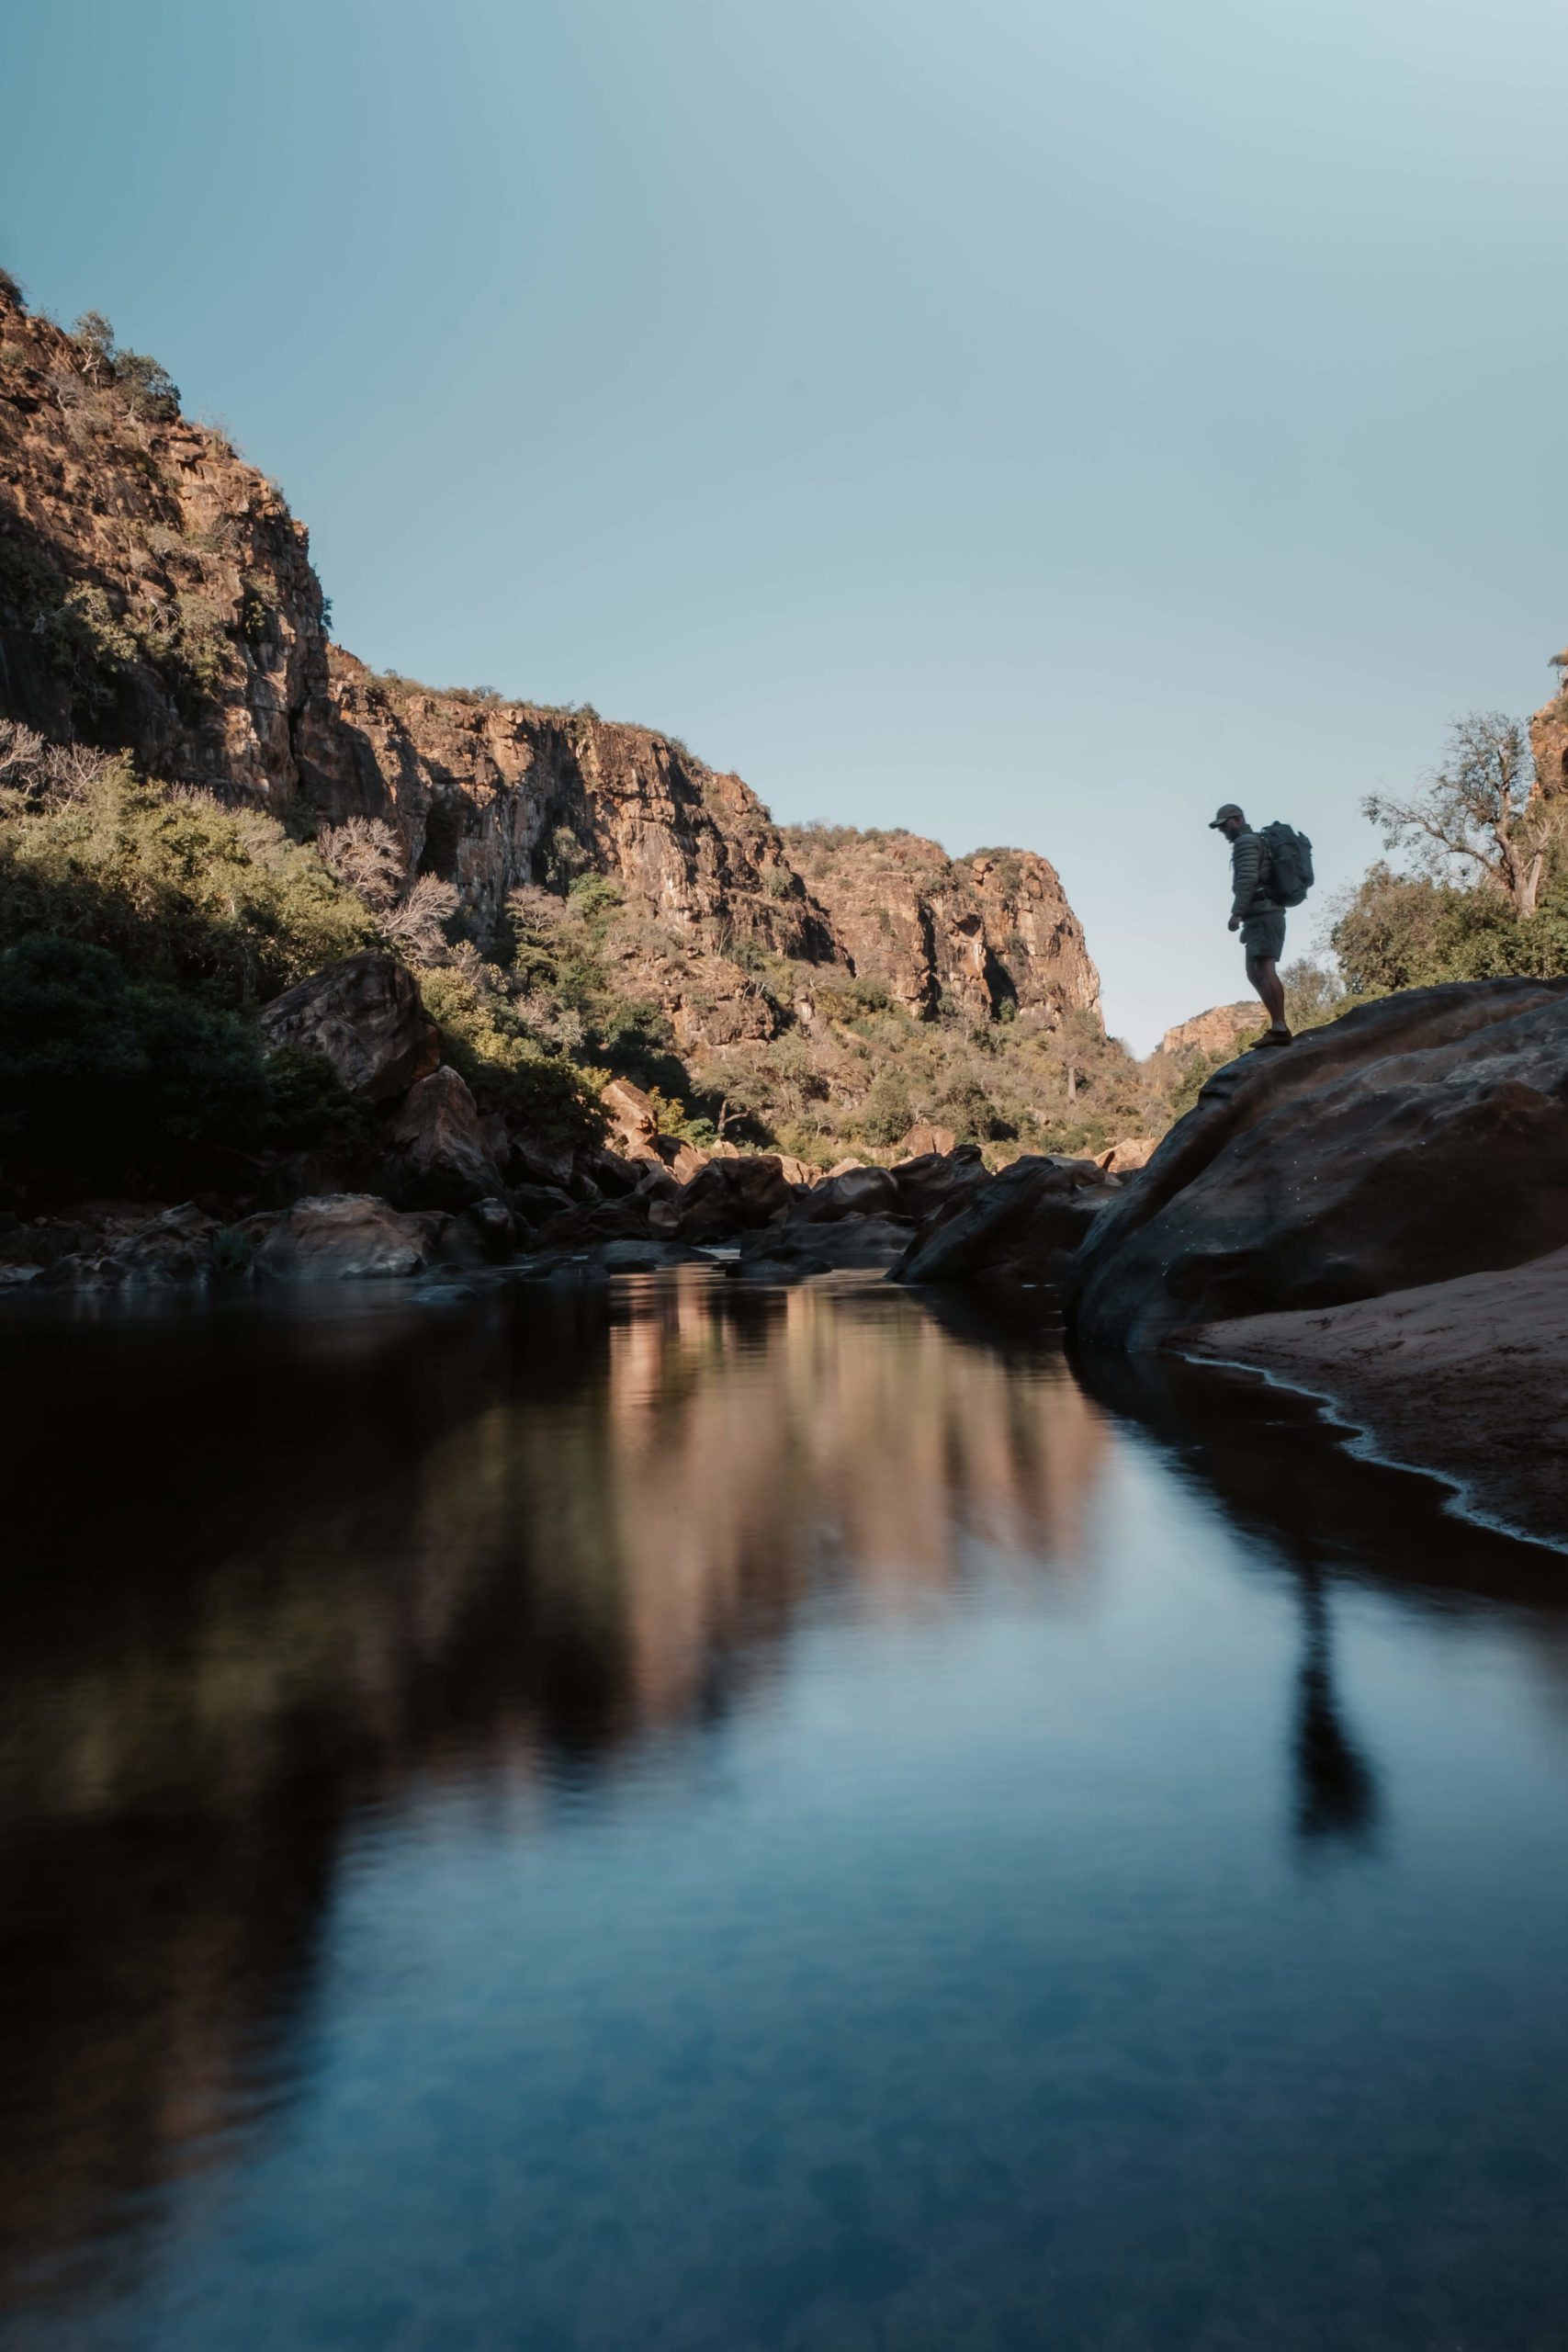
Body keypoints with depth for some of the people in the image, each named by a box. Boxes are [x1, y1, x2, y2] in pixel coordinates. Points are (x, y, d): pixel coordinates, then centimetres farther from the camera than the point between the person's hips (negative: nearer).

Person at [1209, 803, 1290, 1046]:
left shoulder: (1246, 842, -4)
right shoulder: (1259, 843, 28)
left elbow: (1247, 880, -18)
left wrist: (1236, 913, -22)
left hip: (1261, 915, -11)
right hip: (1268, 915, 11)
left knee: (1265, 970, -18)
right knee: (1255, 973, 10)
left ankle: (1279, 1029, -25)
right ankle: (1277, 1027, 5)